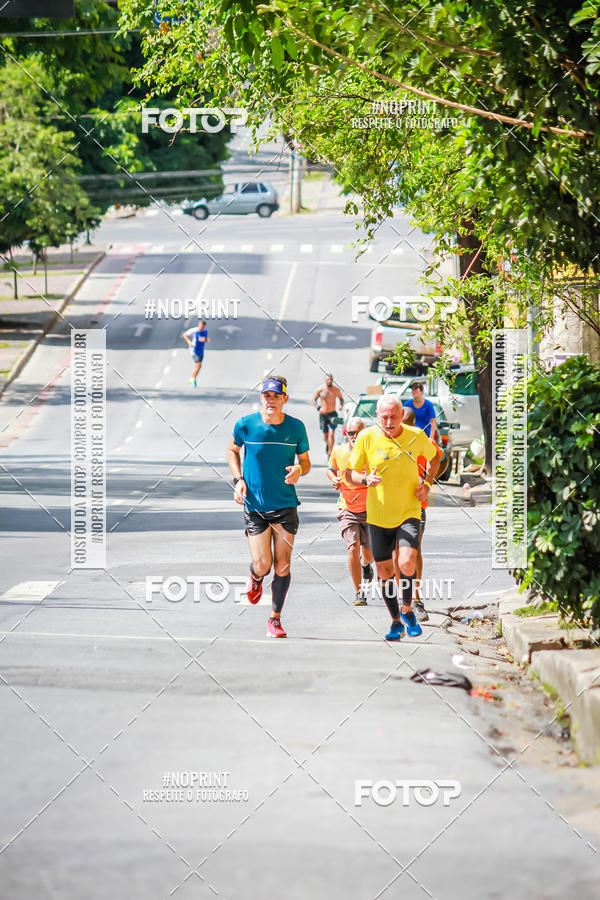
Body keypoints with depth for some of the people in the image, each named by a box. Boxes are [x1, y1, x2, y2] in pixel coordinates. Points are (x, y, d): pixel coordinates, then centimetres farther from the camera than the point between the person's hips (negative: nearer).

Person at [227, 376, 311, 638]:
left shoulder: (296, 427, -3)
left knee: (282, 564, -2)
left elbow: (305, 461, 9)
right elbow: (232, 451, 13)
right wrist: (238, 479, -2)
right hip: (255, 506, -1)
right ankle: (255, 579, 32)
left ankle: (275, 618, 13)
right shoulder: (246, 425, -6)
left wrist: (299, 470, -14)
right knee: (262, 565, -6)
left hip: (285, 505, 1)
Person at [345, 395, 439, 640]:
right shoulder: (367, 437, -8)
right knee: (384, 571, 4)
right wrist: (365, 479, -23)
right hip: (378, 516, 1)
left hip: (409, 512, -1)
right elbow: (350, 472, -1)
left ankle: (407, 611, 5)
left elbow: (434, 457, 16)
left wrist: (427, 483, 0)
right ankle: (396, 621, 23)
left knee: (407, 563, -20)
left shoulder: (416, 436, -5)